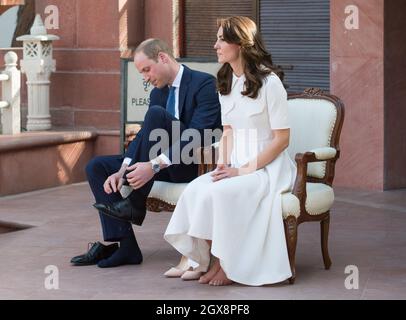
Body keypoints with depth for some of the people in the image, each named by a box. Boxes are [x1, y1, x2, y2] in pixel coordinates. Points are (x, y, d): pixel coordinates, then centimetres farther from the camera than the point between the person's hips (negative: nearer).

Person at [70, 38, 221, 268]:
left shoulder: (204, 84, -11)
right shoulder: (158, 93, 14)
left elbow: (197, 135, -22)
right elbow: (143, 137, 7)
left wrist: (155, 165, -31)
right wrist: (123, 171, -12)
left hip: (196, 163, -8)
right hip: (167, 165, 8)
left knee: (156, 114, -29)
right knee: (97, 167, -3)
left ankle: (135, 204, -23)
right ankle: (124, 246, -14)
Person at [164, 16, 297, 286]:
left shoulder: (269, 82, -12)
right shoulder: (226, 82, 12)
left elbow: (282, 138, -12)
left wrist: (244, 170, -18)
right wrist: (223, 166, -3)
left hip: (268, 167, -6)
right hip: (236, 166, 6)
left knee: (221, 192, -32)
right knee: (196, 189, -23)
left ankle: (226, 265, -15)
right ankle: (206, 259, -14)